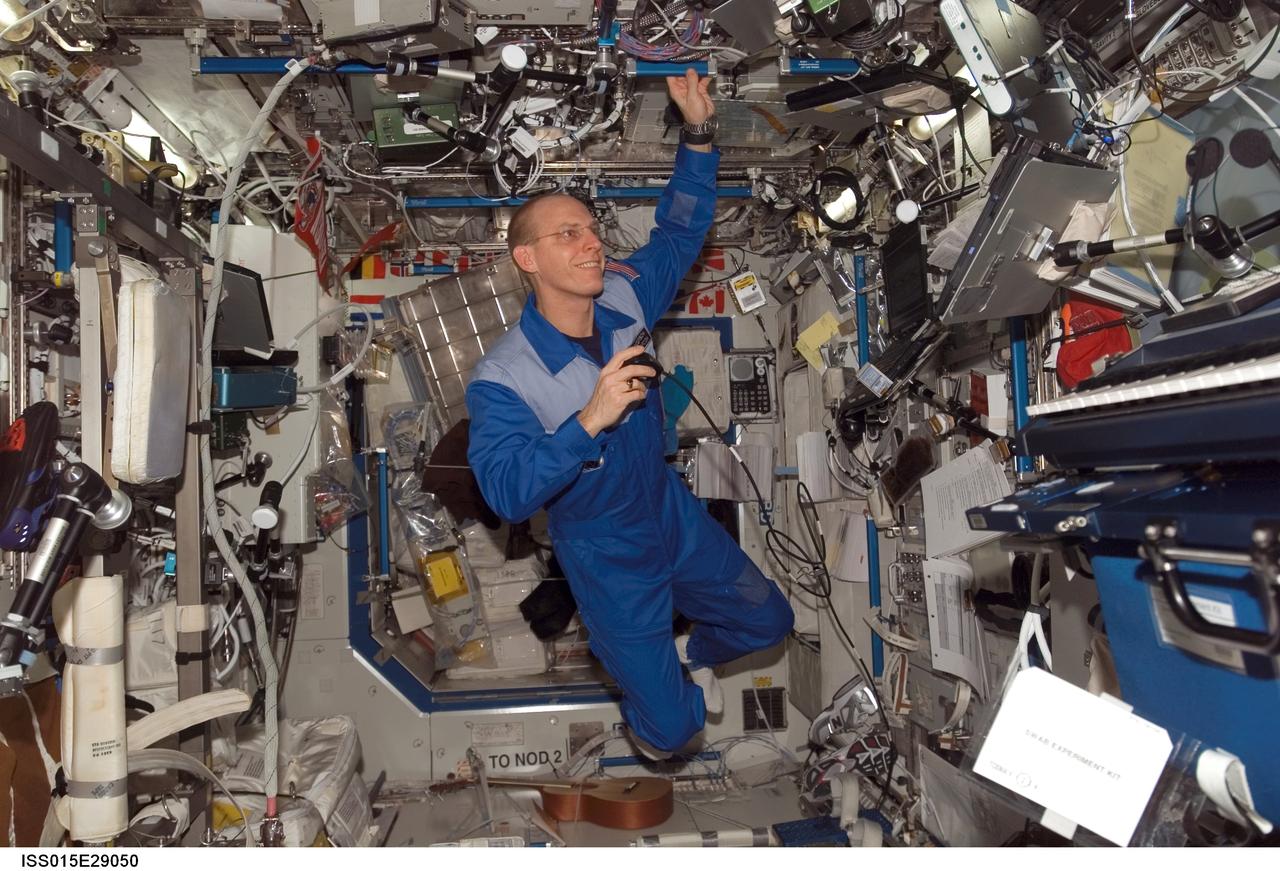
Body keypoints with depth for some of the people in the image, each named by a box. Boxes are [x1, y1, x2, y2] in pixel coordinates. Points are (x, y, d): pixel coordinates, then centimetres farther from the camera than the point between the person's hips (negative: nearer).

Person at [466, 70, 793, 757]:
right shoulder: (503, 380, -27)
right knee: (673, 728, 1)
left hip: (673, 512, 6)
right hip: (606, 556, -5)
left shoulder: (623, 296, -11)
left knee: (768, 623, 20)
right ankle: (650, 715, 39)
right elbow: (506, 494, -36)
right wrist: (591, 419, -47)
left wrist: (698, 132, -12)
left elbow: (680, 232, 2)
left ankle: (690, 653, 52)